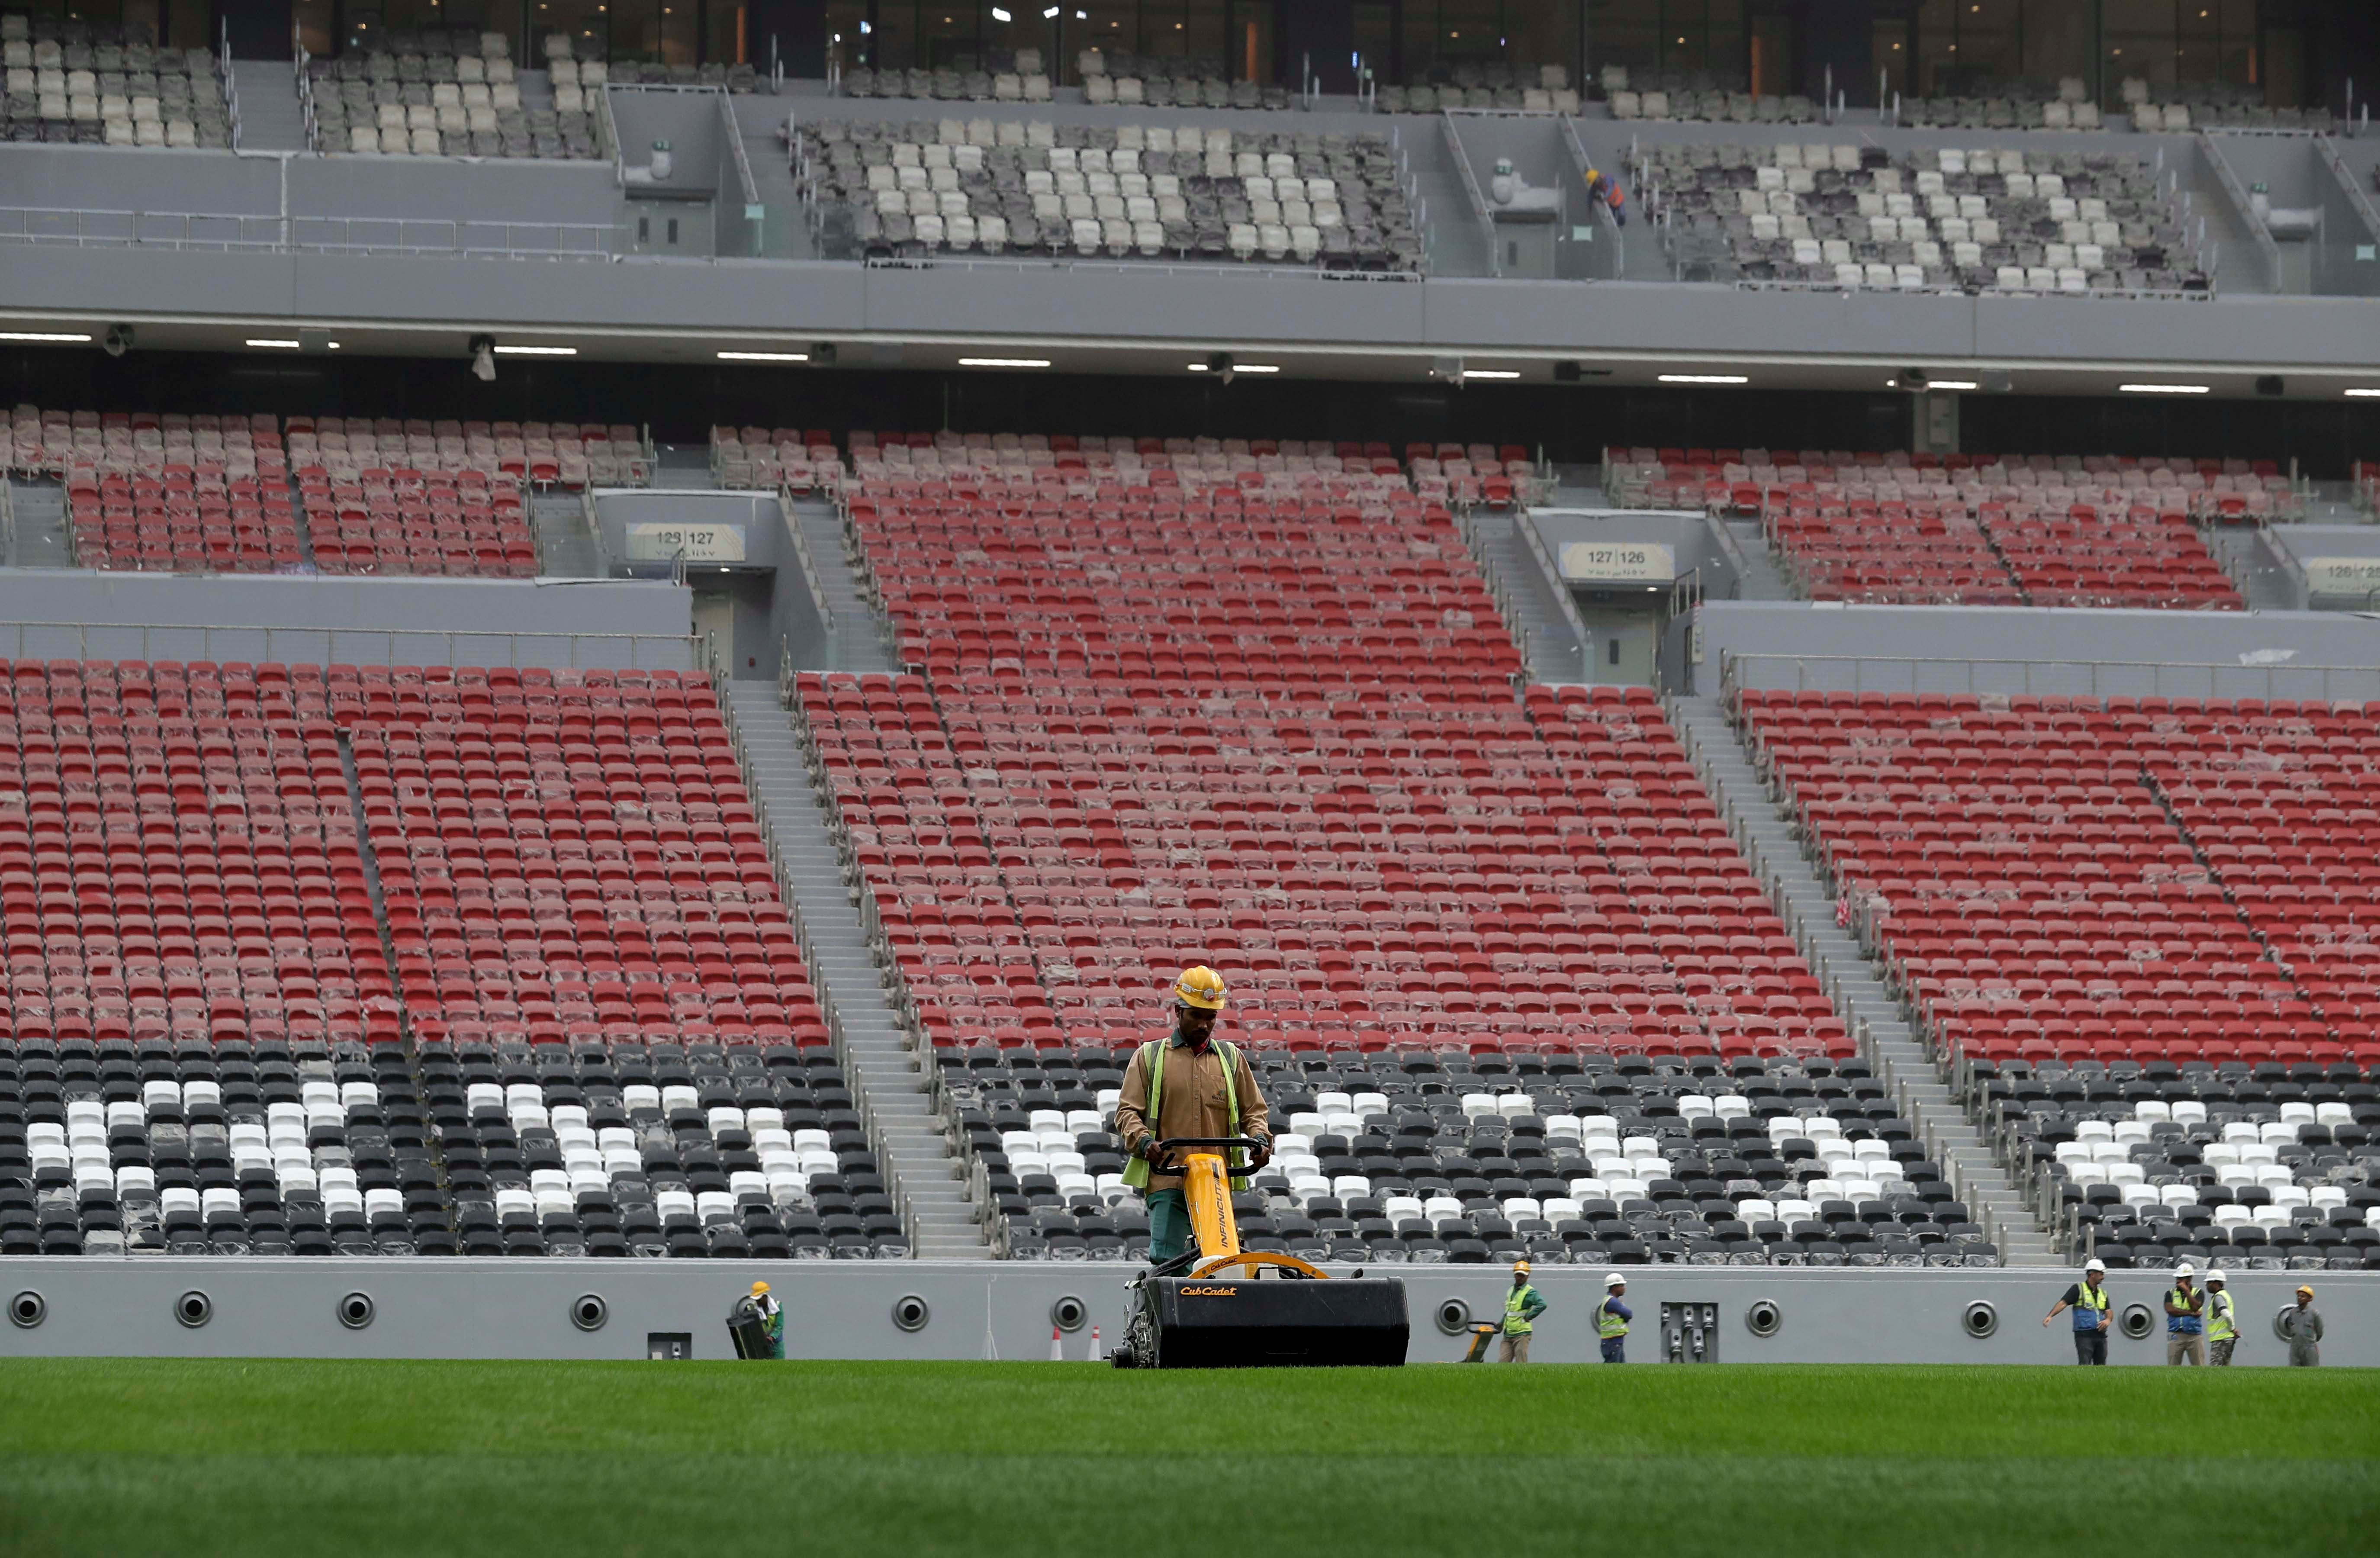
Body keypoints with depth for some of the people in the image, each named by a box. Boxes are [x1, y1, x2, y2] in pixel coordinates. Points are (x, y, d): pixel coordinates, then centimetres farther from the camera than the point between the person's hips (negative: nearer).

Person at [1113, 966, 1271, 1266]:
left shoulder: (1231, 1058, 19)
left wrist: (1261, 1139, 0)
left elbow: (1253, 1110, 22)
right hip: (1166, 1178, -2)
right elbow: (1128, 1111, 8)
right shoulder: (1150, 1056, 12)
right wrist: (1143, 1141, -13)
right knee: (1167, 1260, -13)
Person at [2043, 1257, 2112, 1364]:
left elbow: (2108, 1311, 17)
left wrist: (2107, 1320, -8)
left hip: (2101, 1335, 6)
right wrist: (2050, 1316, -25)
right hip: (2084, 1335, -6)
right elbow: (2063, 1303, -10)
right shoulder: (2078, 1289, -1)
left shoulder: (2103, 1293, 18)